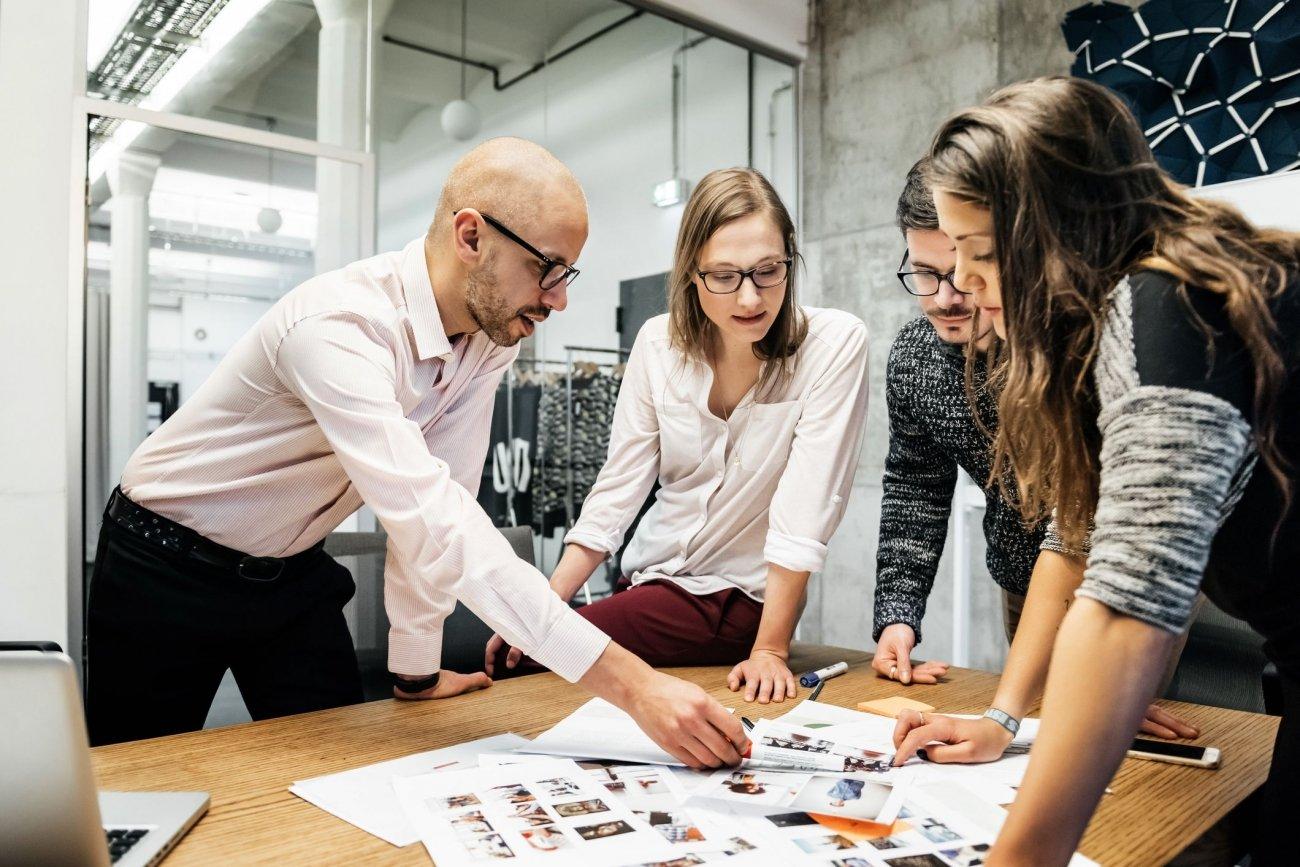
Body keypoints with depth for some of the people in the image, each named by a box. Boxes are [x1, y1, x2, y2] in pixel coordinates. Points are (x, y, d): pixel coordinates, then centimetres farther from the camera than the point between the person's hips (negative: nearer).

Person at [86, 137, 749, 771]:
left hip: (292, 573, 6)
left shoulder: (493, 333, -13)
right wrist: (631, 684, -48)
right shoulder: (340, 325, -36)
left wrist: (417, 669, -3)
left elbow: (438, 502, -8)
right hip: (164, 573, -5)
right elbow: (434, 524, -45)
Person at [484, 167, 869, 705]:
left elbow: (806, 509, -19)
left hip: (741, 599, -4)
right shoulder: (659, 342, -4)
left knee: (524, 663, -17)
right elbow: (618, 487, -3)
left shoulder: (835, 343, -16)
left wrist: (771, 650, -21)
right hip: (651, 575, 5)